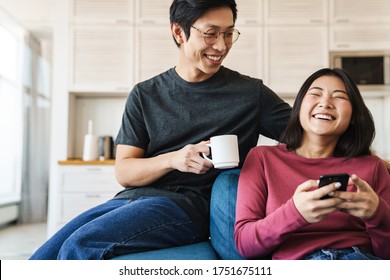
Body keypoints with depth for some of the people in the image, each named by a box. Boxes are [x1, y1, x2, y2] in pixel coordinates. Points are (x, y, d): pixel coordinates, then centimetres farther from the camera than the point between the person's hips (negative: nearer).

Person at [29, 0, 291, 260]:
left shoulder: (251, 92, 4)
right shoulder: (145, 95, 10)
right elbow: (123, 172, 5)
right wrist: (172, 159, -14)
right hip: (131, 198, 4)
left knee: (79, 246, -25)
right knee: (42, 258, -7)